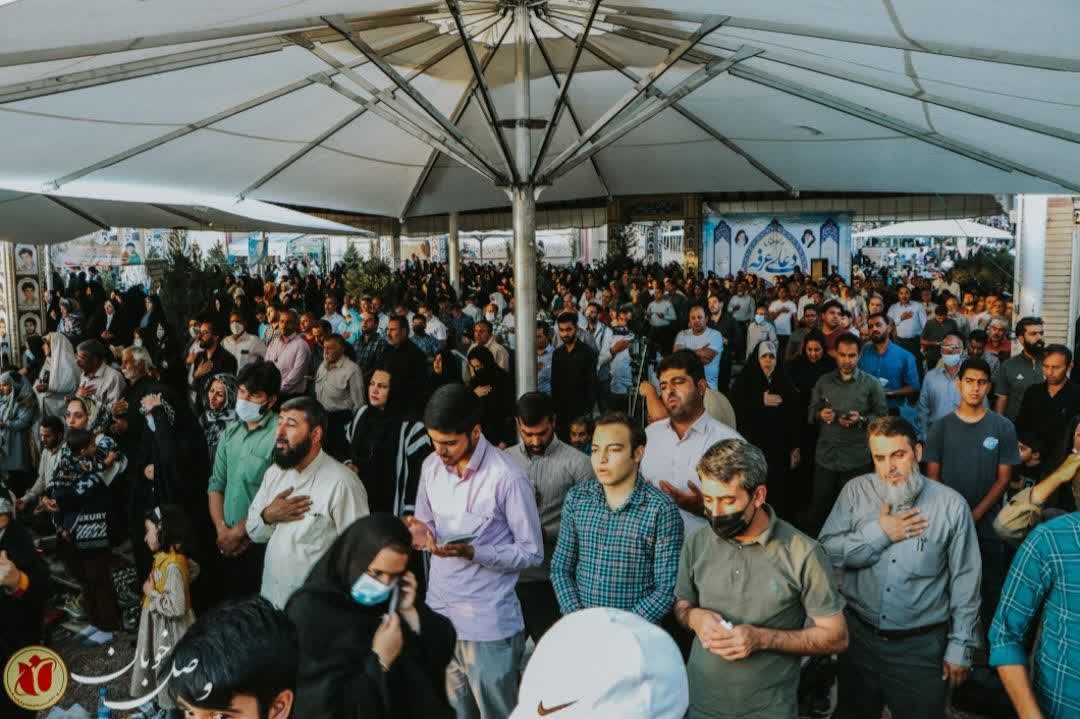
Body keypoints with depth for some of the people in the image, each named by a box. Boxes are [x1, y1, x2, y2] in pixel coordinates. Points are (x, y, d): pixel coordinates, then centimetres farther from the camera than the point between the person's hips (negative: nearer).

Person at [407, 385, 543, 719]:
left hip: (489, 625, -6)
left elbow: (532, 553, -13)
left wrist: (472, 552, -24)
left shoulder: (508, 477, -19)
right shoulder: (431, 466, 2)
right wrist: (421, 533, -10)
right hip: (438, 615, 6)